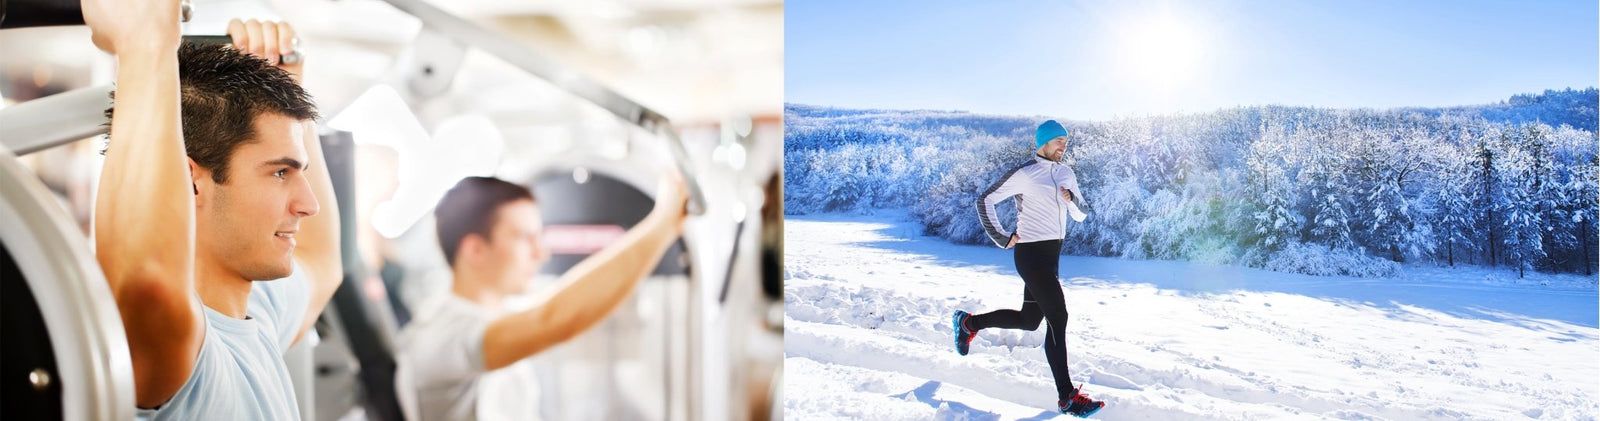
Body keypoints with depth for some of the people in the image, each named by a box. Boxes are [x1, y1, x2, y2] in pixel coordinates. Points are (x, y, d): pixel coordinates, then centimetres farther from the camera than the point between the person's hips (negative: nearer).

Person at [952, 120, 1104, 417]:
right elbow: (985, 200, -8)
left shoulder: (1066, 174, 11)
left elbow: (1080, 215, 12)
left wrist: (1072, 199, -10)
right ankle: (1067, 397, -11)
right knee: (1057, 318, -14)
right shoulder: (1024, 174, -11)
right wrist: (1001, 238, -10)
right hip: (1031, 254, -9)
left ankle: (969, 323, 35)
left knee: (1029, 320, 16)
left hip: (1052, 253, 9)